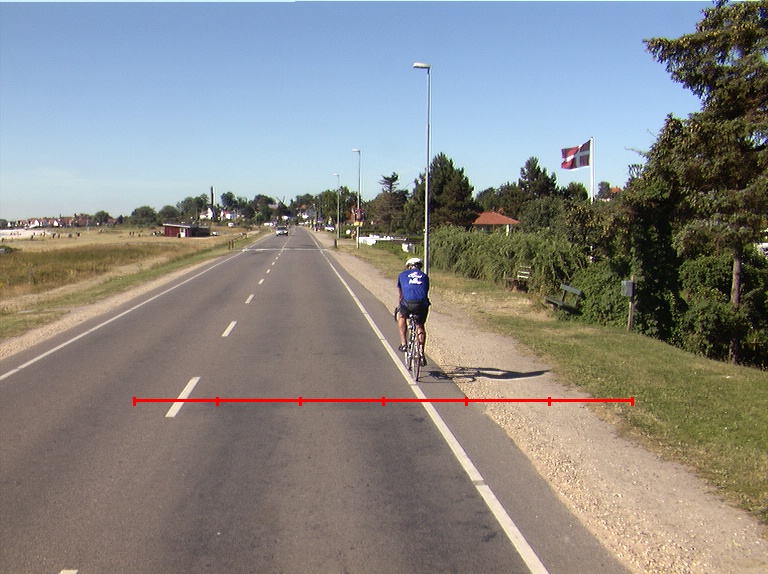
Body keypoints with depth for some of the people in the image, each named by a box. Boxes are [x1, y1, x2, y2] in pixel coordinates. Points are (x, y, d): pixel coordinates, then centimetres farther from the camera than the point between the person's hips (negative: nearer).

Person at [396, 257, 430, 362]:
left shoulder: (403, 274, 24)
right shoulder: (424, 276, 26)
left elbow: (400, 294, 33)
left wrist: (399, 307, 48)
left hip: (408, 303, -1)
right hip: (422, 304, 1)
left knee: (401, 316, 31)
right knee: (421, 327, 22)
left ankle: (403, 343, 24)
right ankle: (421, 352, 14)